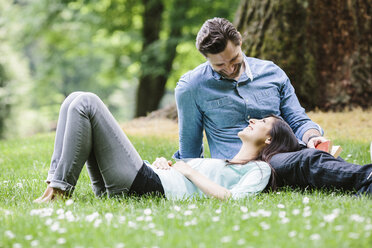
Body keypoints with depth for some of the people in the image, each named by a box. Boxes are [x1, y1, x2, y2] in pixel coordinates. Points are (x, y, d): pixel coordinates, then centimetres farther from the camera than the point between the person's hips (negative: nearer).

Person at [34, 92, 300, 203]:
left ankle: (60, 190, -20)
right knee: (76, 100, 0)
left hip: (146, 185, -9)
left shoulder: (259, 170, 9)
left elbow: (231, 199, -12)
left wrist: (191, 171, -3)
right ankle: (56, 184, -12)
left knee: (87, 103, -16)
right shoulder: (221, 162, 34)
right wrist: (162, 163, 9)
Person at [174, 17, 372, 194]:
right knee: (309, 160, -35)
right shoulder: (191, 87, 5)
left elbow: (298, 121, 17)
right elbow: (189, 149, 18)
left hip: (285, 155, 5)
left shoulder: (271, 73, 13)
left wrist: (311, 137, -5)